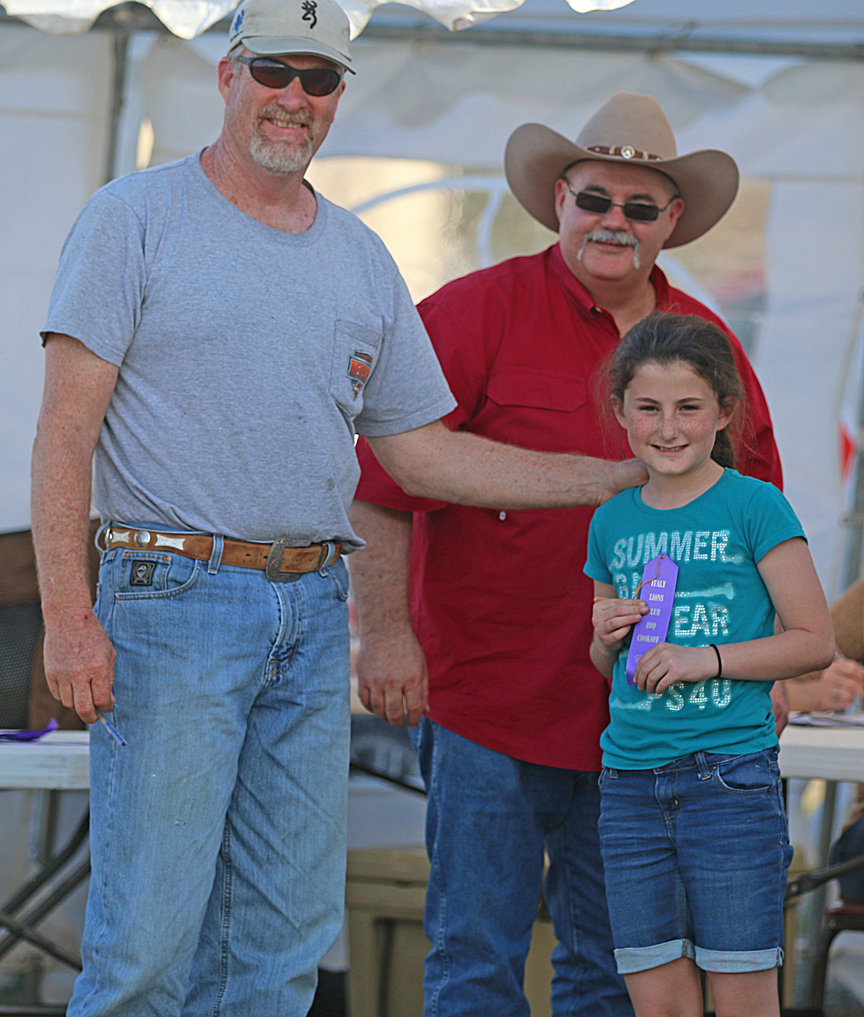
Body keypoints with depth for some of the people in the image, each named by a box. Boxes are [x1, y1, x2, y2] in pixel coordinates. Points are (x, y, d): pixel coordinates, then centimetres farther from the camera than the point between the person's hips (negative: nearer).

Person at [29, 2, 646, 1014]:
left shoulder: (362, 260, 16)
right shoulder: (137, 218, -1)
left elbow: (421, 451, 19)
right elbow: (66, 429, -6)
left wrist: (627, 478, 15)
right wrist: (66, 615, -16)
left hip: (314, 615, 6)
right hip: (173, 598, -6)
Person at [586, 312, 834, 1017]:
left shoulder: (753, 507, -4)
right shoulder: (613, 522, 12)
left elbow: (815, 640, -6)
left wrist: (704, 660, -15)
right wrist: (608, 638, 1)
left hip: (731, 775, -5)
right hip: (630, 782, 5)